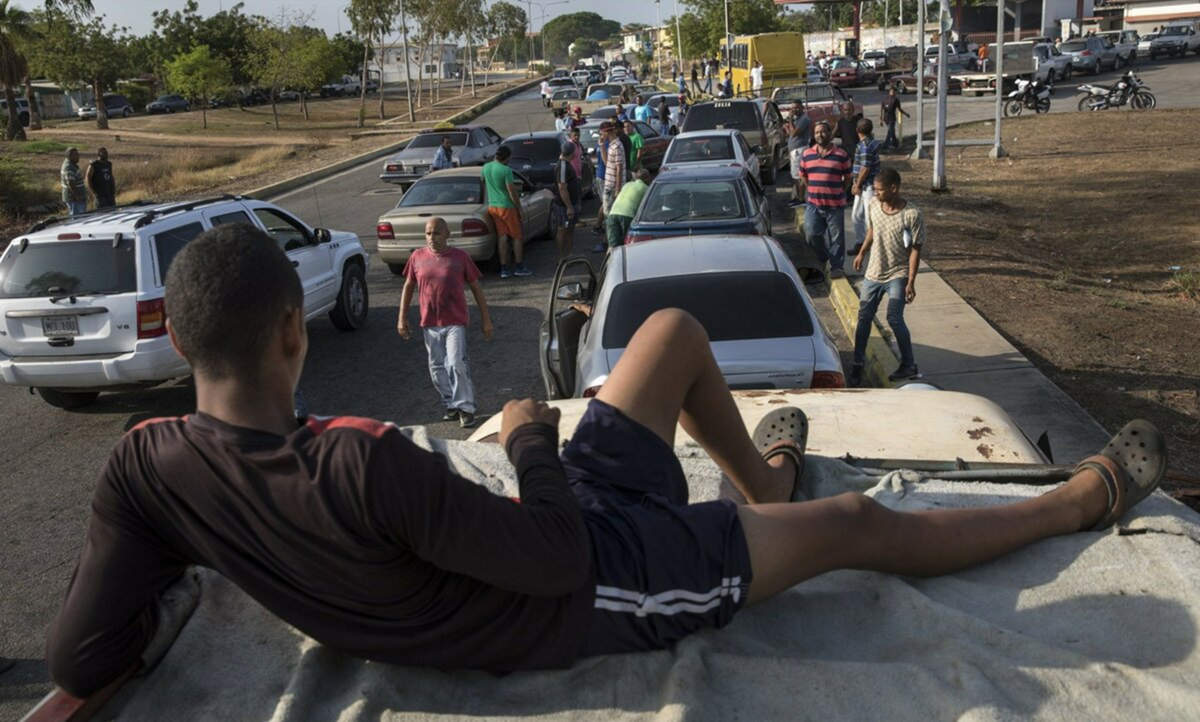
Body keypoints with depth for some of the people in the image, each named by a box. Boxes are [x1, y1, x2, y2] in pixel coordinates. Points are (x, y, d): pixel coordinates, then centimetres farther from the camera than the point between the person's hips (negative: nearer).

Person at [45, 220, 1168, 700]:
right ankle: (1078, 500, 34)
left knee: (676, 330, 18)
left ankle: (763, 479, 42)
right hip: (595, 588, -7)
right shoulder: (364, 467, -38)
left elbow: (78, 657, -10)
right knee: (855, 523, 10)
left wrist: (154, 552, 5)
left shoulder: (143, 464, -16)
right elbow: (560, 558, -29)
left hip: (561, 536, 7)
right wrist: (532, 436, -12)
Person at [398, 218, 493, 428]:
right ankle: (451, 404, 26)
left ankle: (466, 408, -2)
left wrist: (485, 318, 1)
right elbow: (408, 287, 11)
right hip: (430, 323, 4)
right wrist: (402, 318, 6)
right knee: (437, 367, 10)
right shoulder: (417, 257, 3)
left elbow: (475, 287, 3)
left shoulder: (460, 257, -3)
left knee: (457, 364, -13)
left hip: (455, 322, -3)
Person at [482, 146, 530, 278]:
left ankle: (504, 269, 8)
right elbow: (512, 192, -17)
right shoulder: (506, 170, -18)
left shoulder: (485, 167, 3)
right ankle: (520, 267, 9)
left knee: (502, 237, 10)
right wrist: (519, 208, -8)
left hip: (492, 206, 6)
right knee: (517, 237, 6)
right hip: (506, 207, -6)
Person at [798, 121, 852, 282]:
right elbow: (803, 176, 15)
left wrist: (838, 192, 0)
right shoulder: (806, 155, 5)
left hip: (835, 204, -3)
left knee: (836, 237, 3)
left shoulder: (841, 155, -3)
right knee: (811, 235, 2)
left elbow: (847, 178, 5)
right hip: (813, 204, 3)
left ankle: (836, 266, 16)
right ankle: (822, 258, 27)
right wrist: (813, 190, 7)